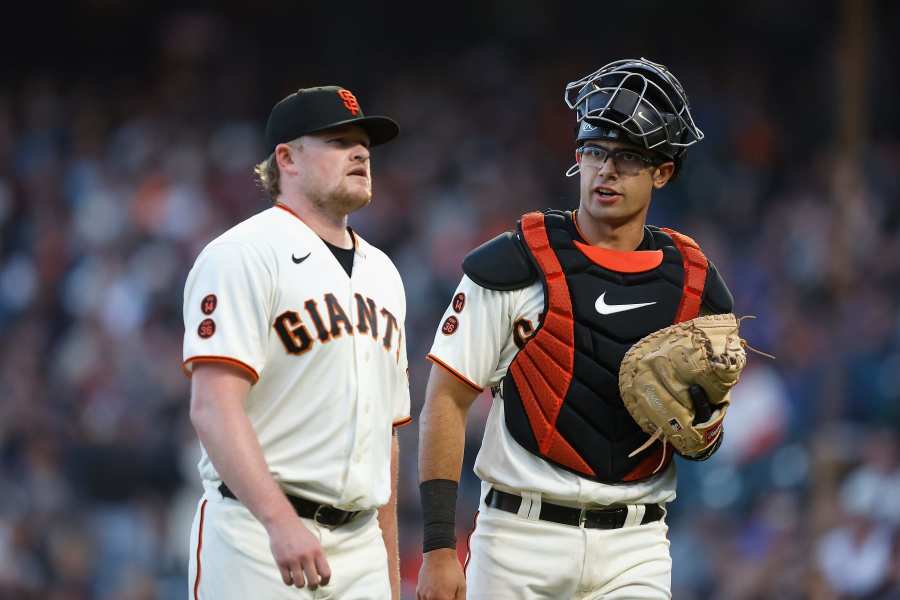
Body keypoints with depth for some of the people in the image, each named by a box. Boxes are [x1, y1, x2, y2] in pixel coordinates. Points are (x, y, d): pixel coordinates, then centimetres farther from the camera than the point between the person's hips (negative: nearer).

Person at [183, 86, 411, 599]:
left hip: (360, 548, 8)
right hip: (258, 537, -8)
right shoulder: (244, 256, -6)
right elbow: (215, 407, -18)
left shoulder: (381, 273, 20)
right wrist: (280, 522, -29)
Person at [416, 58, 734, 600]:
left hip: (634, 549, 2)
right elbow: (447, 401, -4)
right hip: (523, 535, -2)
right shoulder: (517, 266, -3)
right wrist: (439, 547, -11)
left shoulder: (695, 285, 8)